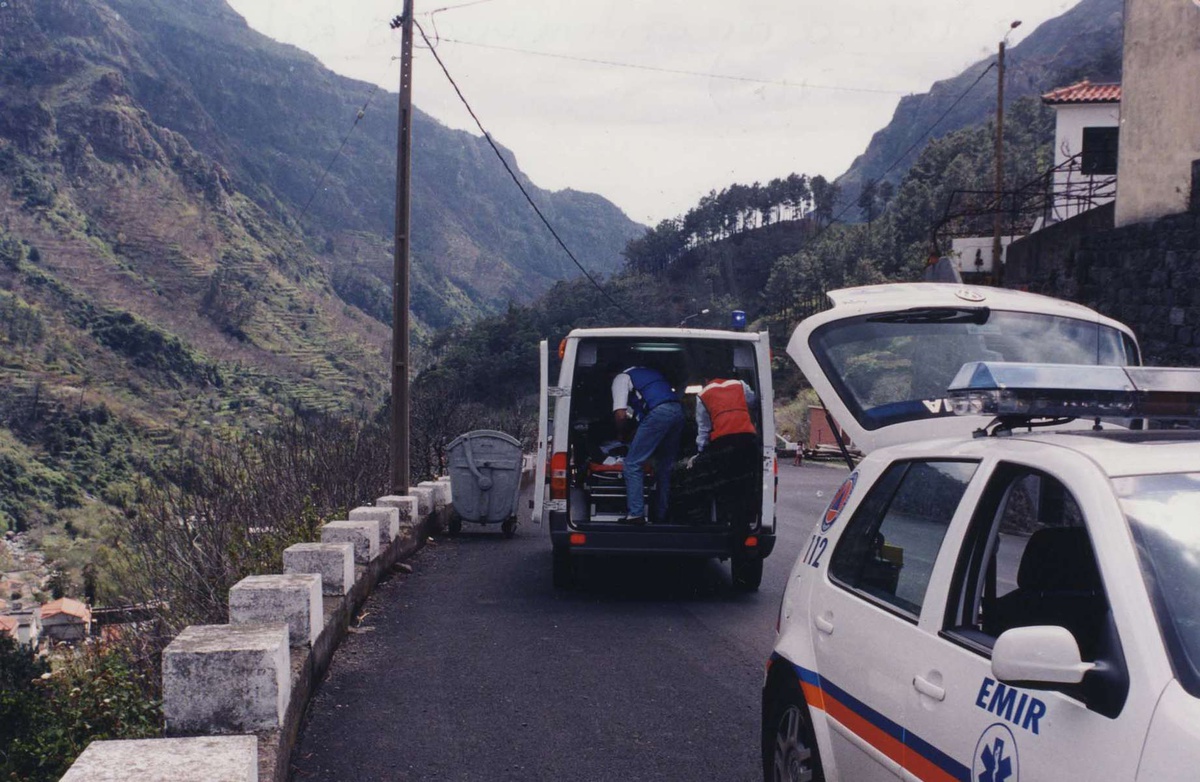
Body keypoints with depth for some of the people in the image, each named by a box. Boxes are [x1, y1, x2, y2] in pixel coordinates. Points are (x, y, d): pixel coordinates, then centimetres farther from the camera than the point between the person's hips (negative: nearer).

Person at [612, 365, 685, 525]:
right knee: (665, 466, 17)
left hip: (658, 412, -7)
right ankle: (661, 515, 19)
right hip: (678, 411, 7)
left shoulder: (621, 378, 13)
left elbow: (621, 415, 0)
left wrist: (622, 434, 19)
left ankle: (635, 514, -9)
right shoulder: (650, 371, 35)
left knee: (633, 464, -1)